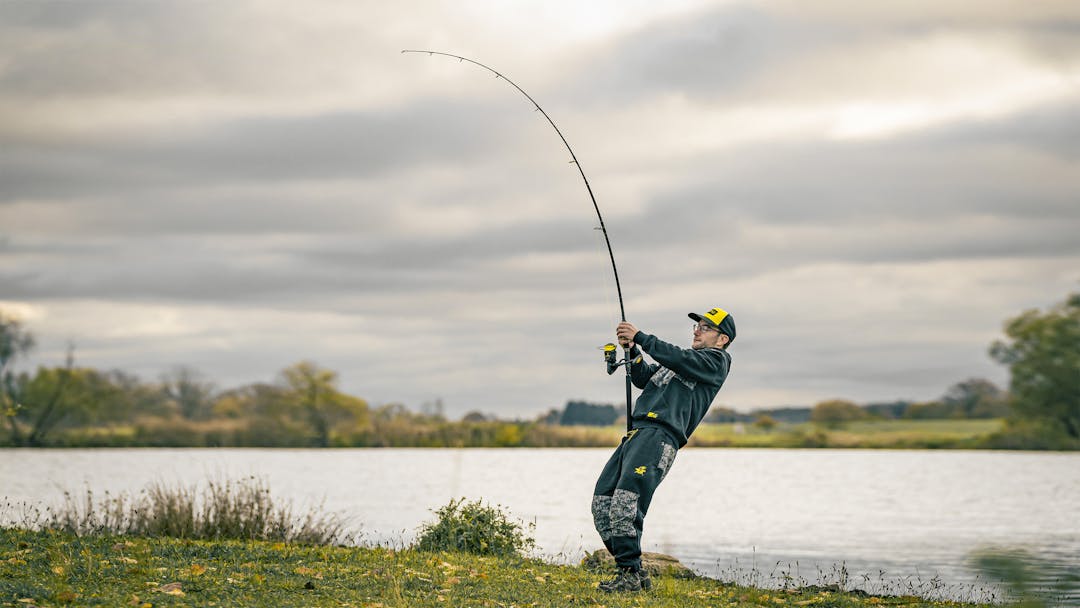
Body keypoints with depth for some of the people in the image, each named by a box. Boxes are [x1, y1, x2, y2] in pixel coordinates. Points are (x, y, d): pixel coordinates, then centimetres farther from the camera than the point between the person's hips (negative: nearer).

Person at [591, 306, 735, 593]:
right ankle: (635, 573, 4)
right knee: (602, 501, 1)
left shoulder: (716, 360, 7)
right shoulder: (683, 356, 34)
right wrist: (632, 350, 11)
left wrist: (640, 337, -12)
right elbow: (643, 378, 28)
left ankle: (630, 574, -18)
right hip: (637, 432, 9)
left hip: (660, 435, -9)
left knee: (625, 501, -23)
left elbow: (678, 359, -11)